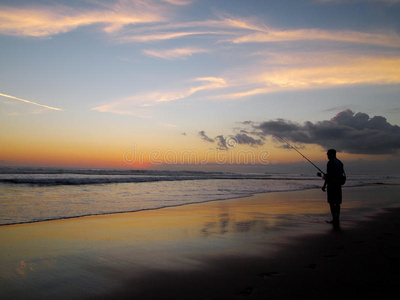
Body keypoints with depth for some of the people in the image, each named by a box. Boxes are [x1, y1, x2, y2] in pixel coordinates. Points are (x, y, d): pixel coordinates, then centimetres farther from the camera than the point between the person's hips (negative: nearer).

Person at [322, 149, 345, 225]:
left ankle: (334, 219, -4)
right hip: (338, 185, 8)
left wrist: (324, 185, -5)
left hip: (331, 185, -8)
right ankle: (337, 219, 14)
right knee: (337, 202, 10)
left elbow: (328, 175, -16)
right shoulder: (340, 162, 13)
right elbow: (342, 175, 17)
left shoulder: (330, 163, -11)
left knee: (332, 202, -3)